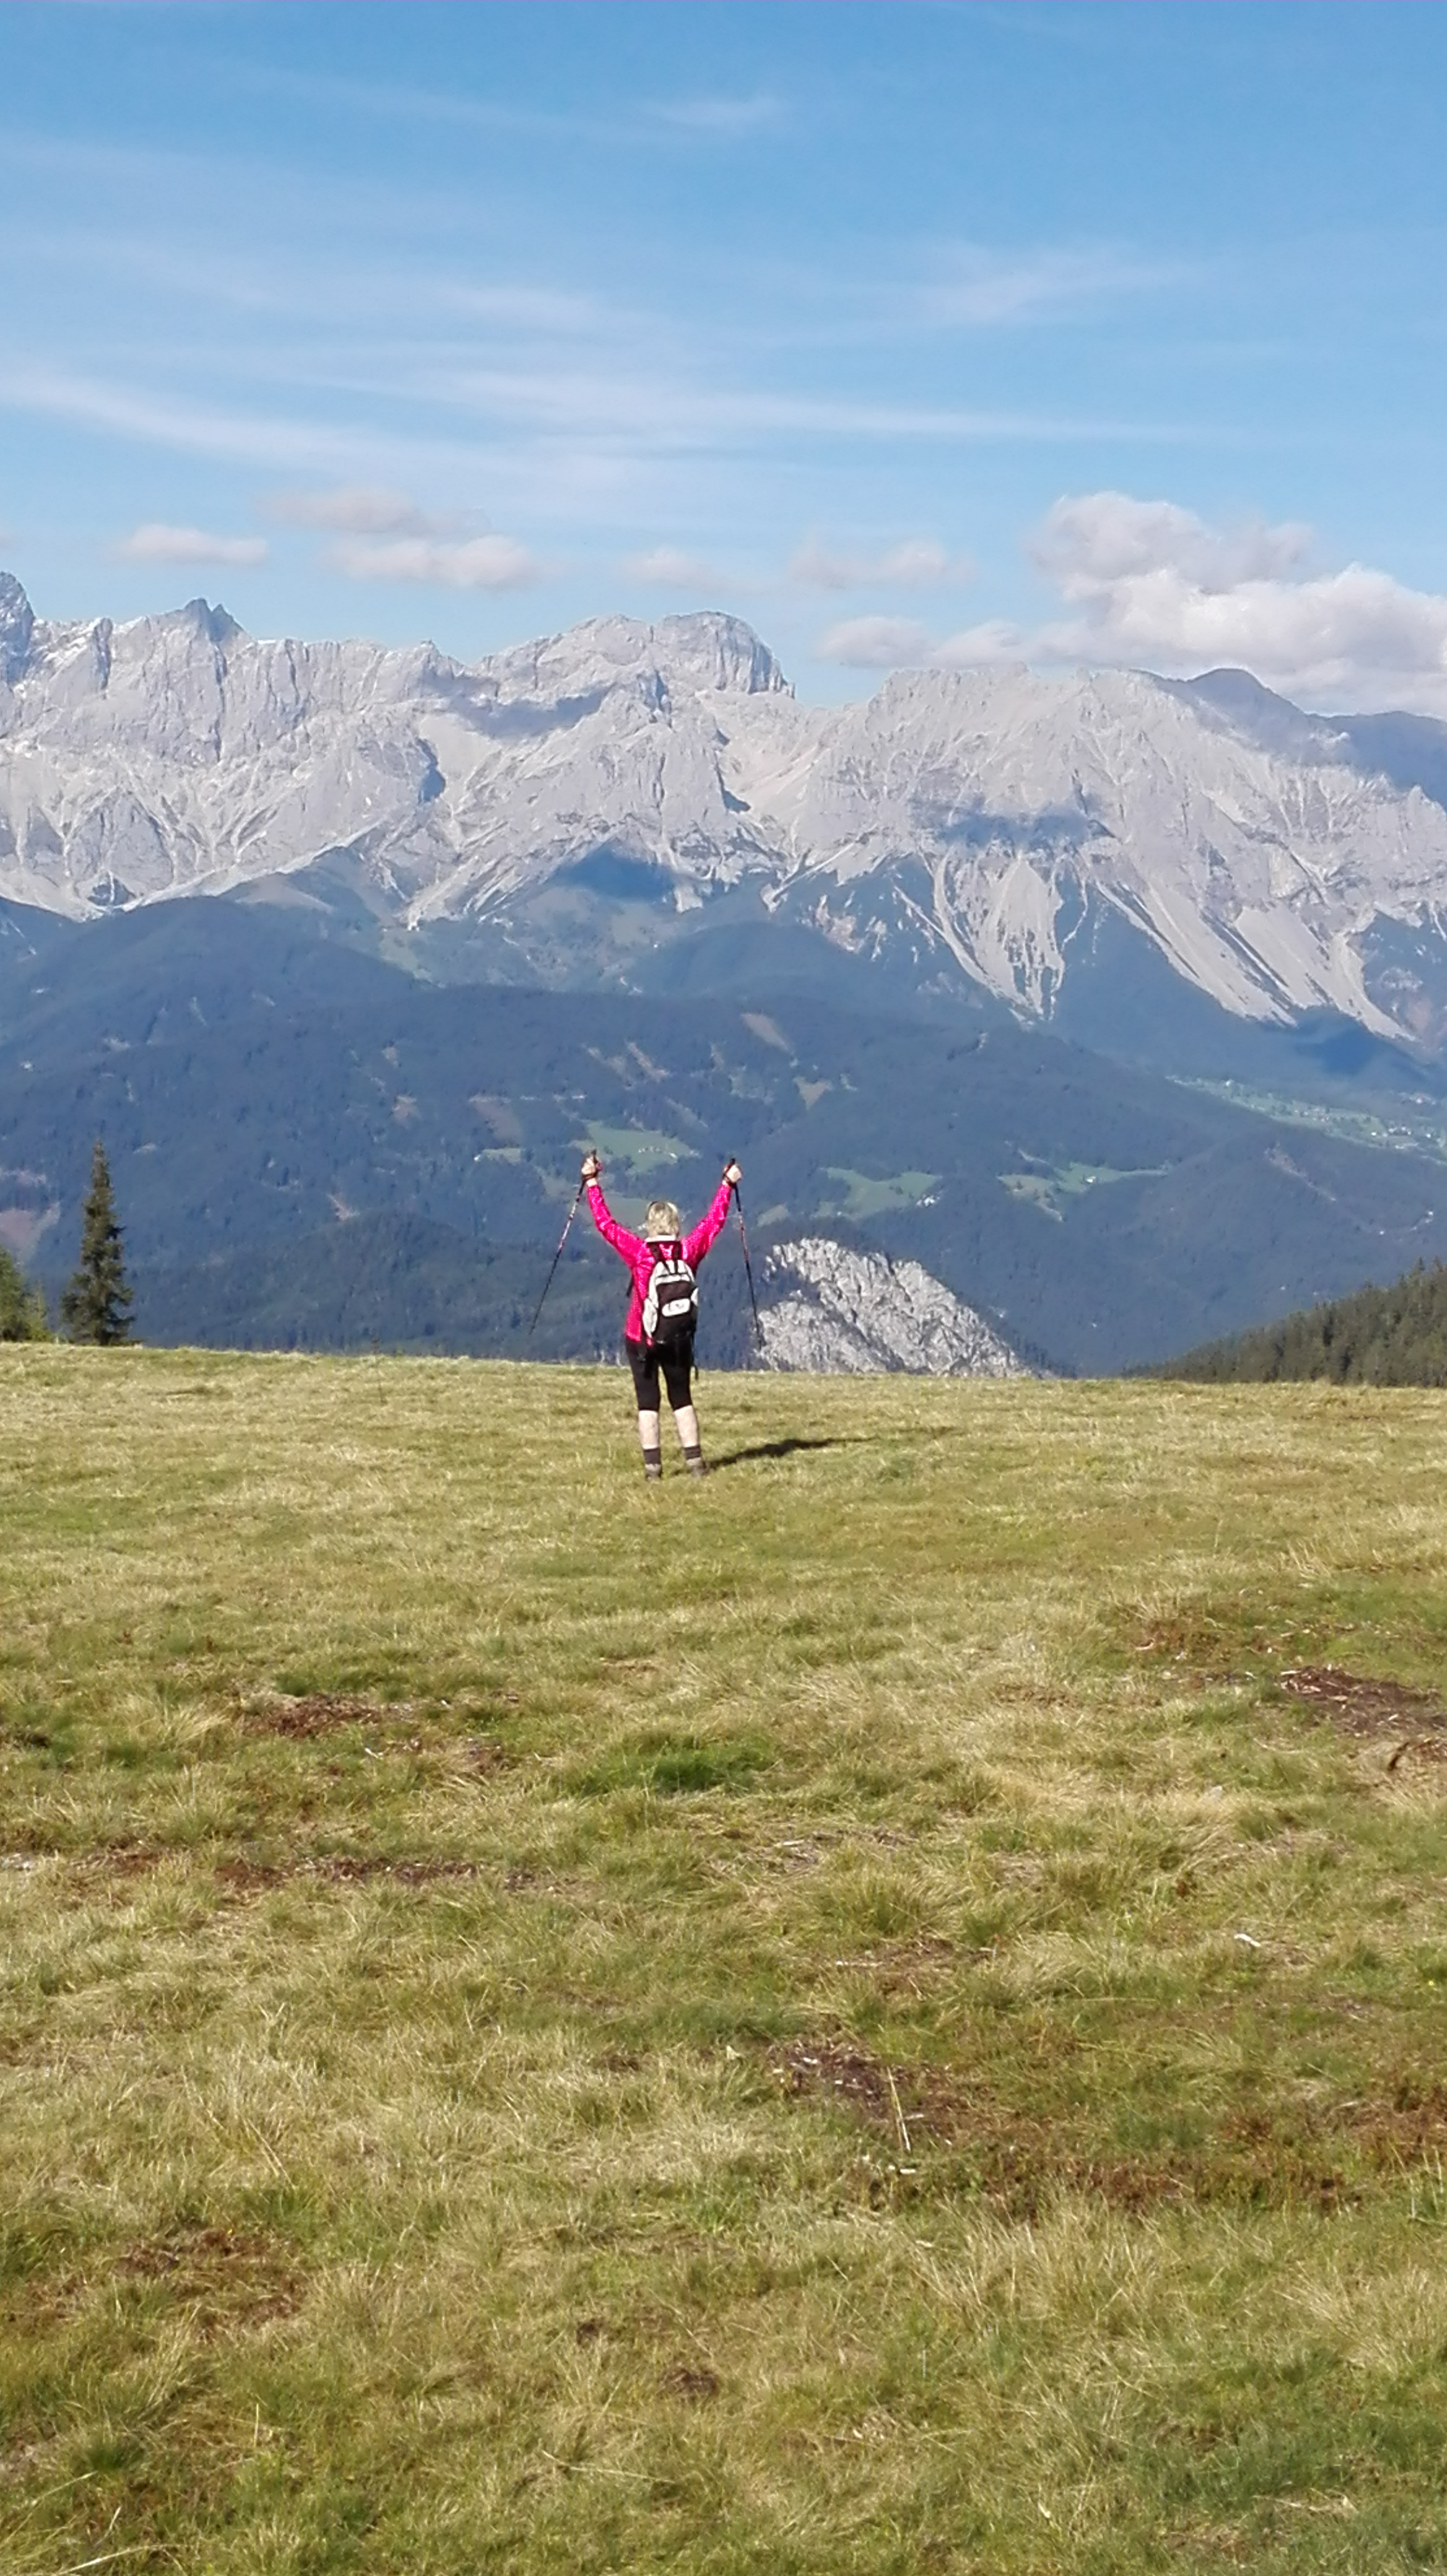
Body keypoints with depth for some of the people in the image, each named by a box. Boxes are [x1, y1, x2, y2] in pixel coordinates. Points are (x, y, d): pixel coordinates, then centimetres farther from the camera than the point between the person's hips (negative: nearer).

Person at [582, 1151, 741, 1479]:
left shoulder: (639, 1252, -14)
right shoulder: (689, 1251, -7)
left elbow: (605, 1224, -10)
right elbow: (714, 1221, 6)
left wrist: (591, 1182, -3)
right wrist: (728, 1184, 17)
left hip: (641, 1340, -2)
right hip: (679, 1340, 2)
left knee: (648, 1403, 2)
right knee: (682, 1400, 13)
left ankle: (652, 1467, -3)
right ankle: (694, 1462, 8)